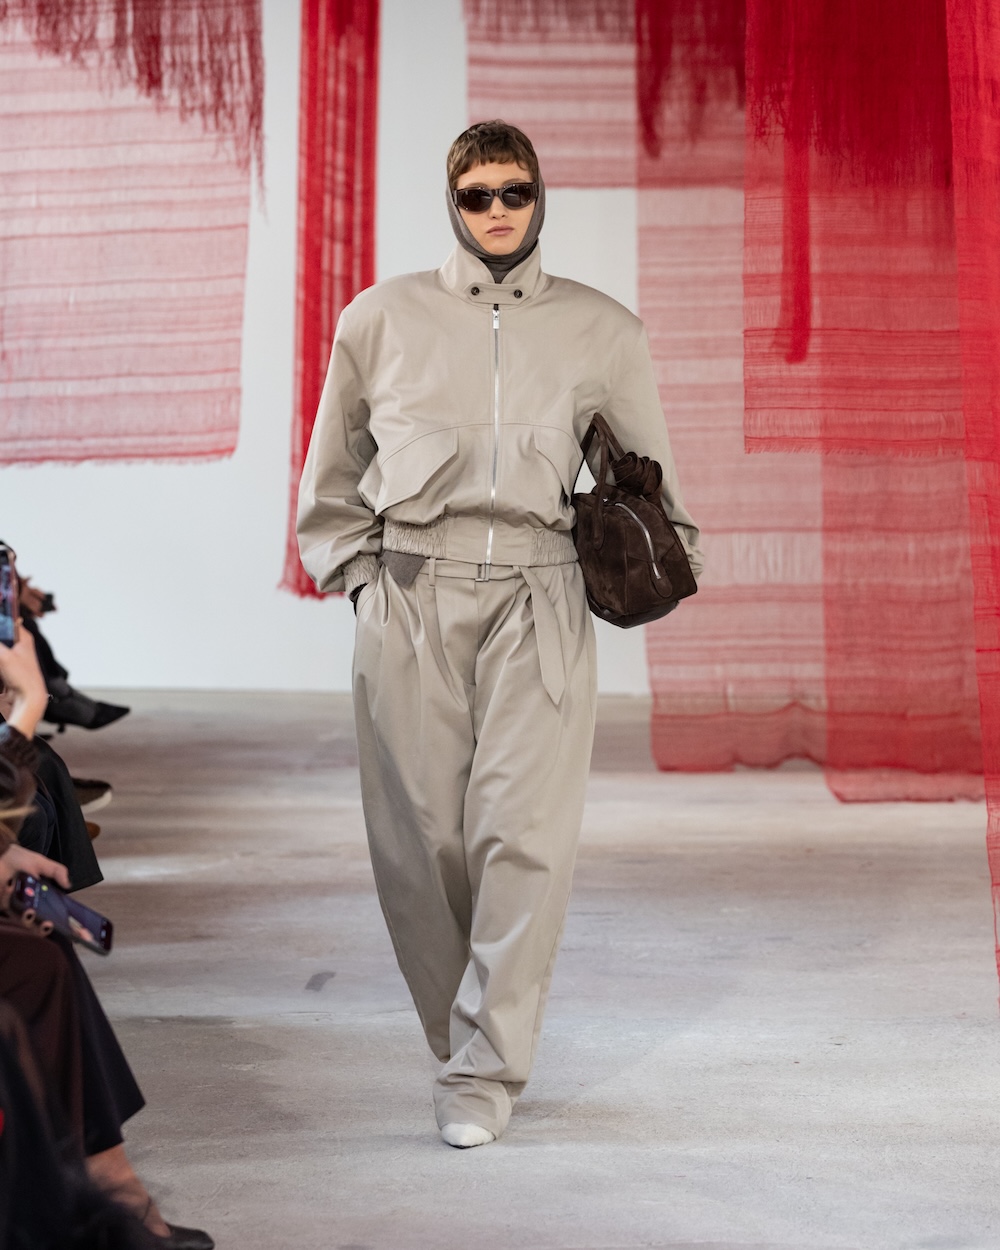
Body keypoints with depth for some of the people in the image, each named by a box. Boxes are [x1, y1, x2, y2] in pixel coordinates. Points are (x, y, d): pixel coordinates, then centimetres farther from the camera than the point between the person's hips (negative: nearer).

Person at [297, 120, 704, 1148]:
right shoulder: (382, 318, 10)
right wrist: (361, 576, 9)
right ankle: (460, 1041, 15)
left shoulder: (601, 331, 12)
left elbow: (650, 477, 23)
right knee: (420, 834, -2)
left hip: (538, 598, 0)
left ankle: (486, 1072, -3)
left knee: (524, 831, -9)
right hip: (410, 598, 1)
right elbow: (329, 478, 18)